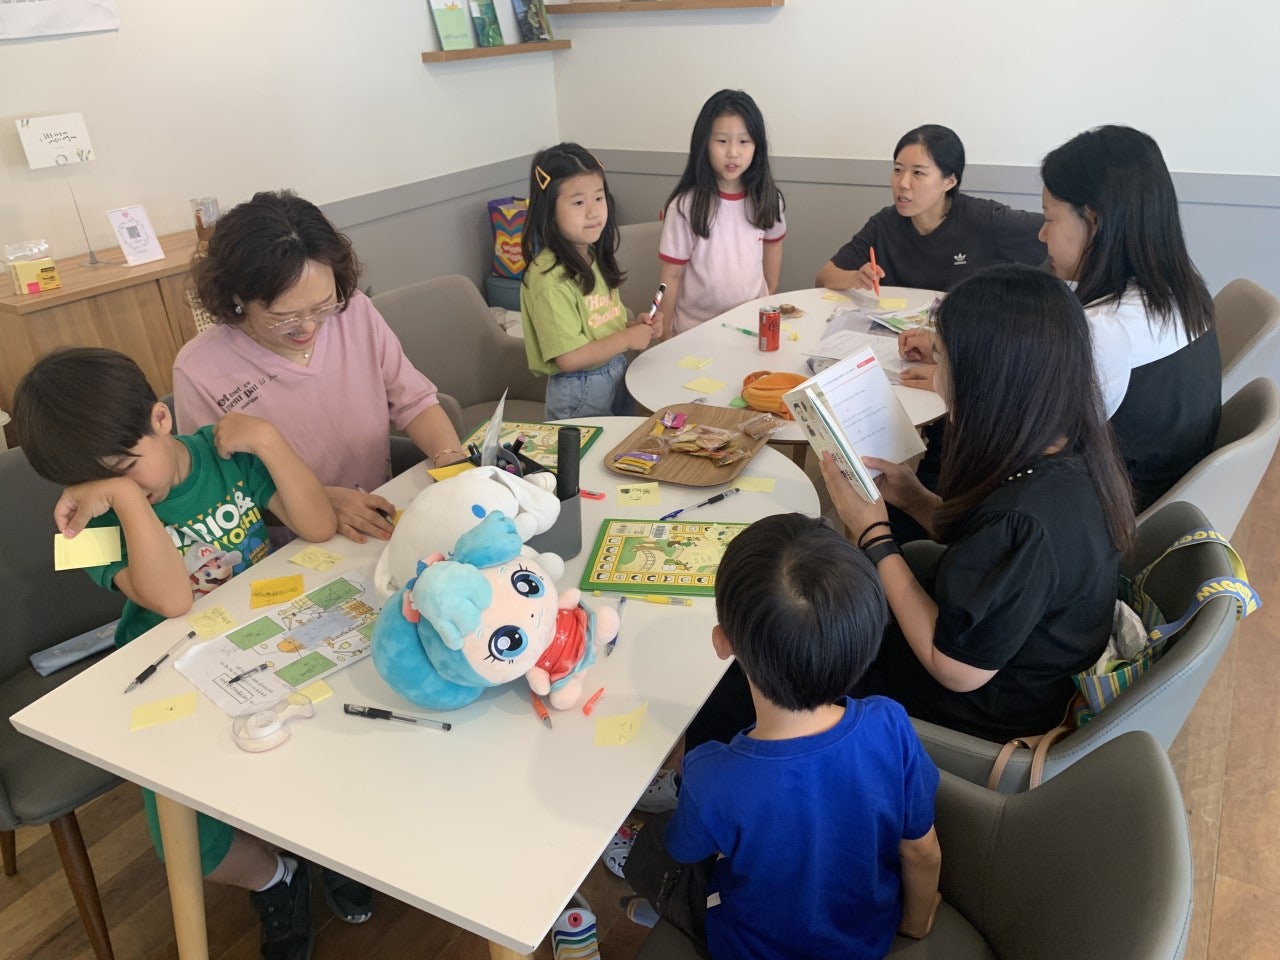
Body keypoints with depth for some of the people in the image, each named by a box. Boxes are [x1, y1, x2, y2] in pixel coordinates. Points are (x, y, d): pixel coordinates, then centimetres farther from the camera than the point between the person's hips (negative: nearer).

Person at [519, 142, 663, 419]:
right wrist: (627, 338, -18)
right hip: (579, 393, -8)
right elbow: (569, 358, -25)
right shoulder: (548, 278, -25)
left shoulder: (597, 258, 1)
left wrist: (637, 325, -5)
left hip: (618, 375, 8)